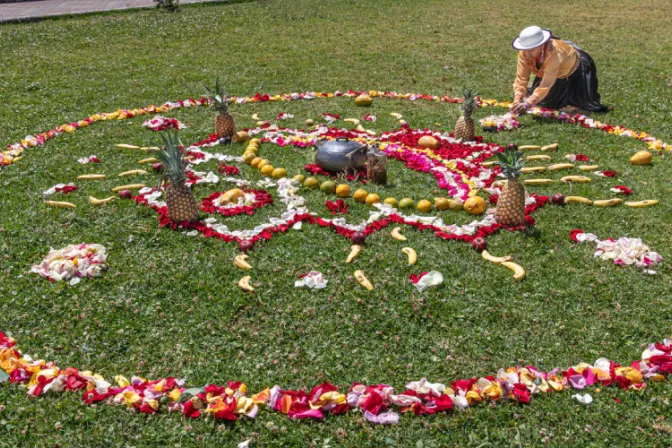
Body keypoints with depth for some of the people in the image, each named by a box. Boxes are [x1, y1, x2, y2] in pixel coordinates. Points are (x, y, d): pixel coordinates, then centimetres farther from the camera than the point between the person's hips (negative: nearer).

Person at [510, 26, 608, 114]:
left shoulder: (554, 54, -45)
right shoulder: (524, 53, -29)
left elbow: (546, 85, -48)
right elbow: (521, 78, -28)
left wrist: (527, 104, -58)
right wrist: (517, 101, -43)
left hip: (576, 72, -5)